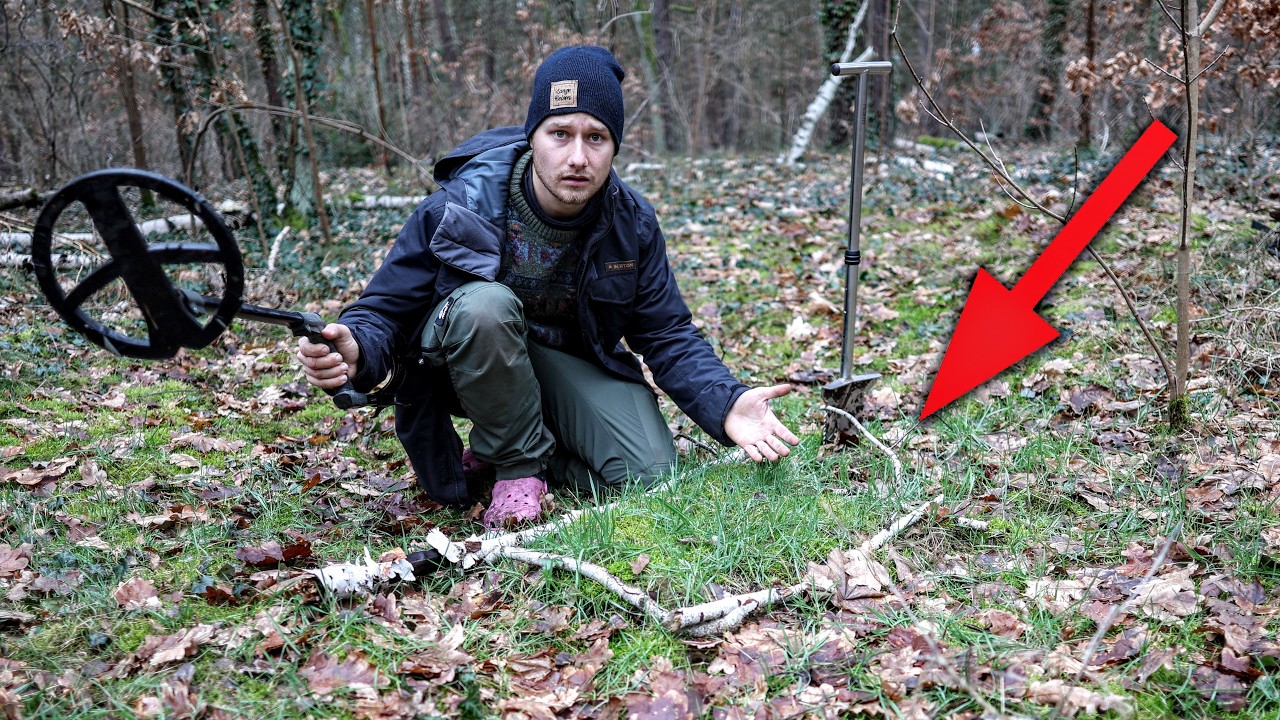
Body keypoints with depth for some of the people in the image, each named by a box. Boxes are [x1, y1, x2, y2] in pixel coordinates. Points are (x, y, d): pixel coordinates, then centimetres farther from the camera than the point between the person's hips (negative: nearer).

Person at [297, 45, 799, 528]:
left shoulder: (632, 225, -12)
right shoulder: (460, 208, -23)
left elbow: (669, 336, -7)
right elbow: (385, 309, -20)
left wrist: (725, 406, -26)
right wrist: (356, 354, -46)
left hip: (573, 362, 3)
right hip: (468, 363, -3)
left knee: (650, 474, -19)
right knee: (486, 305, -37)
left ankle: (494, 447, 5)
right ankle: (518, 465, -14)